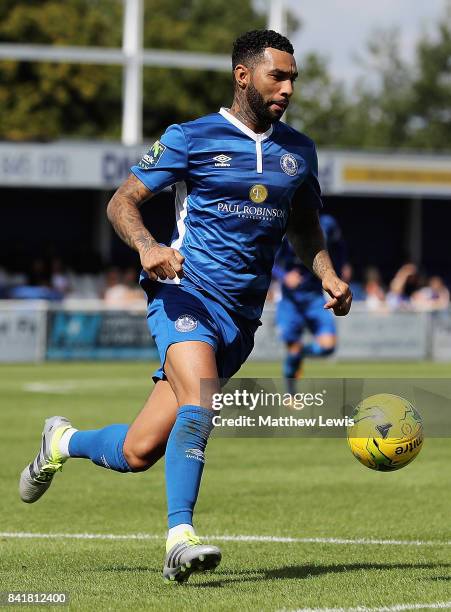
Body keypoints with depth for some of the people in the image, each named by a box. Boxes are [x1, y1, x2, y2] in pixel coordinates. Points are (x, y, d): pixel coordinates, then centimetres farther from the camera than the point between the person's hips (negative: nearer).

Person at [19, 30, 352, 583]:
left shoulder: (298, 151, 14)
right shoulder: (191, 138, 0)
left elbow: (305, 226, 27)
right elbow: (122, 201, 1)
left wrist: (328, 275, 7)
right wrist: (147, 246, -20)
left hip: (241, 318, 5)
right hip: (185, 291, -4)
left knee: (138, 453, 1)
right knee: (199, 403, -32)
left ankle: (63, 442, 31)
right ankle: (180, 540, -29)